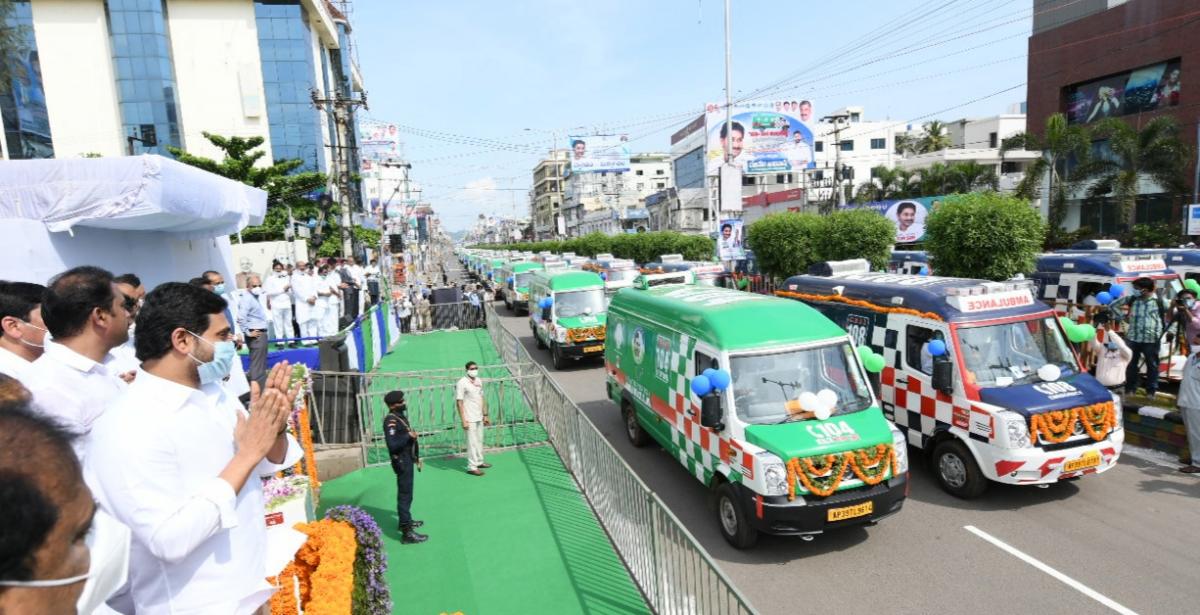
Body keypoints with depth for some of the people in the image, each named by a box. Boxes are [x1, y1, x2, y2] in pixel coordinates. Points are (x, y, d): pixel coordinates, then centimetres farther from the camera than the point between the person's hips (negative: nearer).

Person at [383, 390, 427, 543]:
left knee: (406, 493, 23)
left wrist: (416, 457, 21)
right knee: (405, 495, -7)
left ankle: (406, 520, 39)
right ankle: (407, 532, -4)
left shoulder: (400, 417, 9)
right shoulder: (390, 421, -21)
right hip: (402, 462, -10)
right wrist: (408, 435, -25)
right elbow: (392, 445, -31)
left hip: (407, 460, 10)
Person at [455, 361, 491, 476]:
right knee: (472, 442, -3)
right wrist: (463, 420, -18)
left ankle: (479, 462, 30)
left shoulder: (479, 381, 8)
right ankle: (472, 467, 5)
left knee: (480, 440, 16)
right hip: (470, 419, -7)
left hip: (479, 418, 7)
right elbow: (459, 402, -15)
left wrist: (485, 415, 15)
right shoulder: (462, 383, -13)